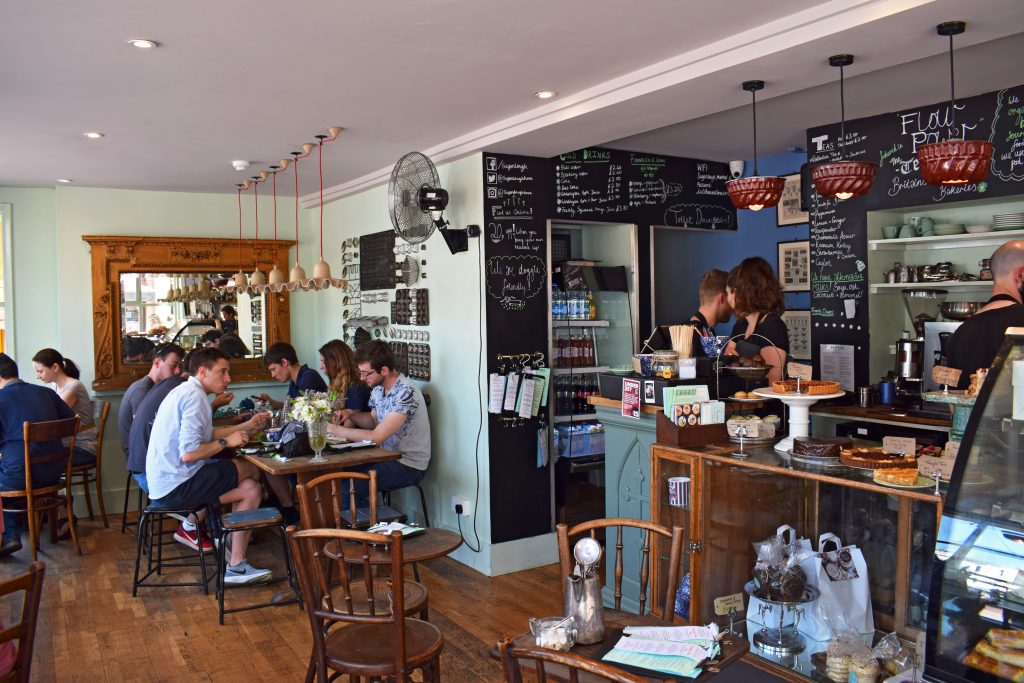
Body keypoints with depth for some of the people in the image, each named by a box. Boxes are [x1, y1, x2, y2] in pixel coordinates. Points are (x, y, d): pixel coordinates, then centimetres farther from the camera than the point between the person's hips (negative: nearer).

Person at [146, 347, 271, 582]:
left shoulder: (185, 391, 15)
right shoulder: (195, 397, -17)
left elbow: (205, 436, 21)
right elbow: (189, 454, -25)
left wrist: (246, 426, 21)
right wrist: (226, 442, -11)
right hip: (176, 487, -10)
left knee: (251, 489, 6)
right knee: (251, 470, -5)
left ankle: (236, 566, 2)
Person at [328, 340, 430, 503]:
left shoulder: (405, 393, -24)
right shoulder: (378, 388, 2)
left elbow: (376, 437, -26)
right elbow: (373, 421, 19)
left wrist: (335, 430, -18)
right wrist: (350, 414, -1)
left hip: (409, 465, -8)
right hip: (387, 455, 8)